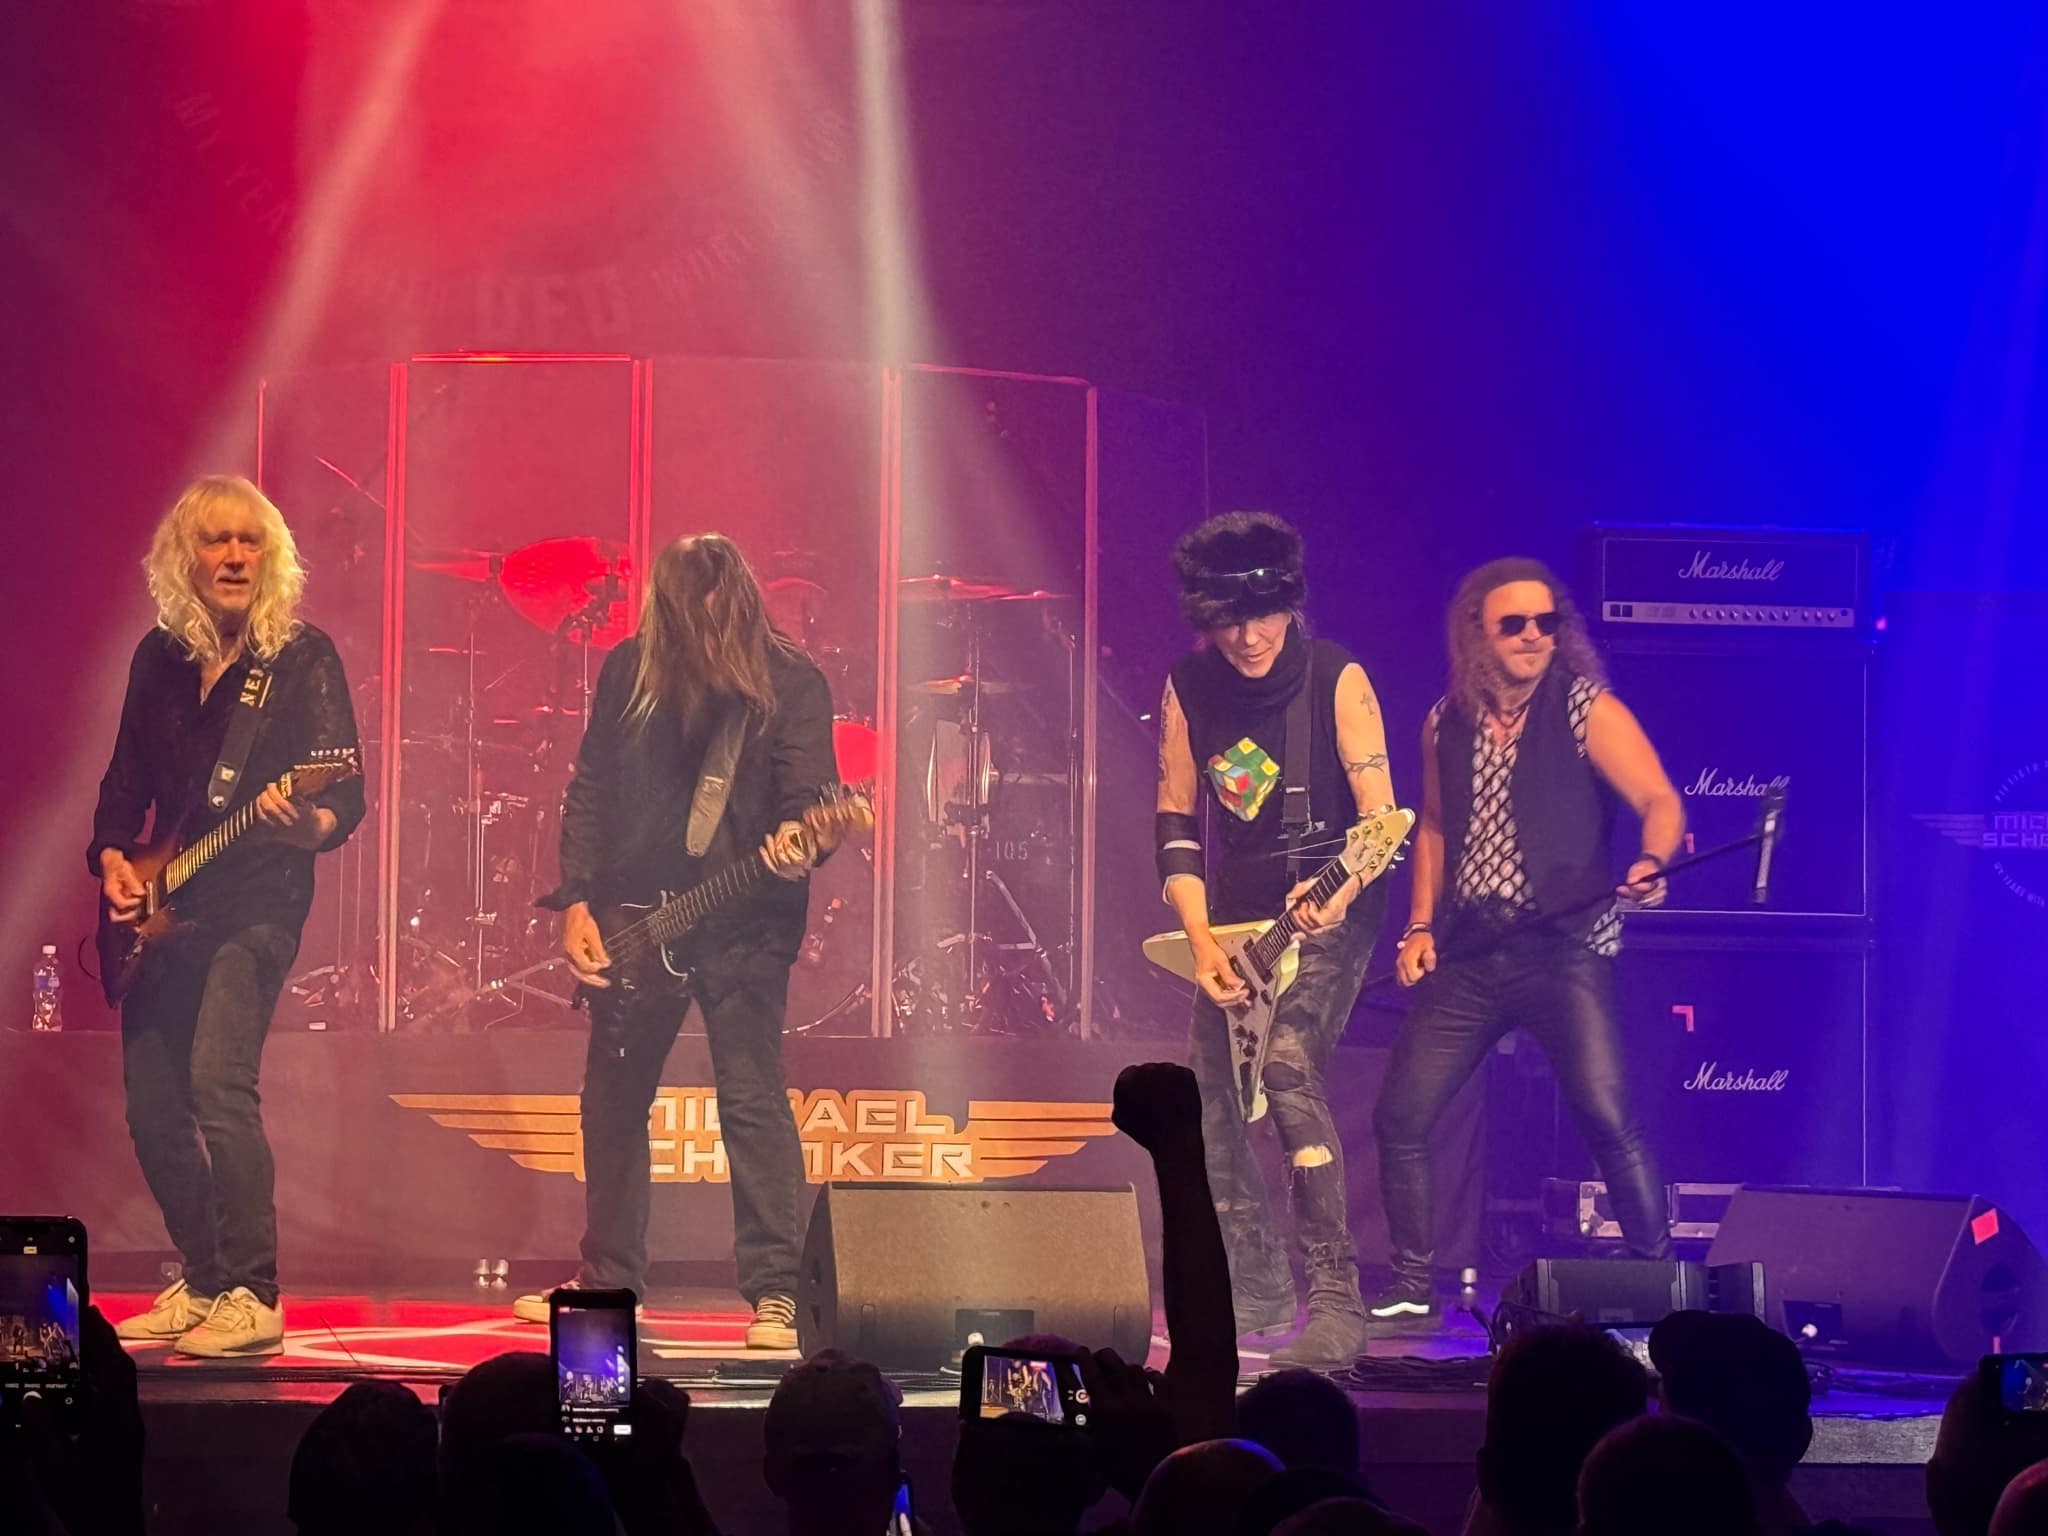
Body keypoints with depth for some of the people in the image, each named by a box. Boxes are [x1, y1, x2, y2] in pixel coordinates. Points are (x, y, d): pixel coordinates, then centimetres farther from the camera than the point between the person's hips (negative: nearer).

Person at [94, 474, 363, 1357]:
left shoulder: (302, 658, -4)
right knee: (152, 1105, 6)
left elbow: (348, 794, -9)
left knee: (218, 1082, -20)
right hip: (163, 911, 6)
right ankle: (202, 1283, 21)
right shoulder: (160, 657, 11)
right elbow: (126, 779, 20)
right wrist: (112, 856, 3)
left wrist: (311, 824, -31)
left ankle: (251, 1299, -18)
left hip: (255, 906, -6)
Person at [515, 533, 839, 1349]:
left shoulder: (790, 684, -7)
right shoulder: (629, 671, 2)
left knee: (753, 1099, -10)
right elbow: (589, 789, 7)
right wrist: (576, 901, 1)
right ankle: (609, 1277, 27)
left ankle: (774, 1294, -8)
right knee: (612, 1097, 13)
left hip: (742, 922, -4)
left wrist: (794, 839, -33)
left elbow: (810, 793, -9)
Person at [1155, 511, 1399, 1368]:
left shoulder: (1337, 679, -13)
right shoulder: (1188, 689, 0)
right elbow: (1176, 822, 5)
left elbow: (1380, 816, -16)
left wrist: (1340, 893, -36)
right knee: (1208, 1097, 4)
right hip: (1234, 920, 6)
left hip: (1327, 915, -6)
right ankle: (1257, 1291, 24)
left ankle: (1336, 1298, -30)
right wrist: (1201, 940, -7)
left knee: (1289, 1061, -28)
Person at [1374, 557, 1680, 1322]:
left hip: (1565, 949, -5)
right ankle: (1412, 1288, 14)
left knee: (1608, 1118, -16)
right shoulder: (1446, 725, 11)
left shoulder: (1588, 711, -3)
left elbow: (1660, 801, -11)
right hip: (1467, 957, 5)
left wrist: (1651, 863, -32)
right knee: (1400, 1117, 0)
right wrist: (1420, 924, 14)